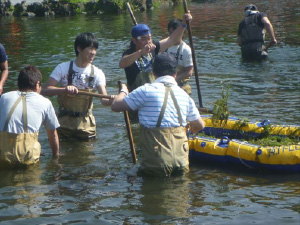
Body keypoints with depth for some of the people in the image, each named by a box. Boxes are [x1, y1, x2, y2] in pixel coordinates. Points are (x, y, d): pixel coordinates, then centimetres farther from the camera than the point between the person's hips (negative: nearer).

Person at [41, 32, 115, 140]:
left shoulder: (97, 73, -1)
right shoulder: (63, 68, -6)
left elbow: (104, 99, -12)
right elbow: (45, 90, -14)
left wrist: (111, 100, -37)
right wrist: (65, 89, -31)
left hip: (86, 124, 1)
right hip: (64, 122, -1)